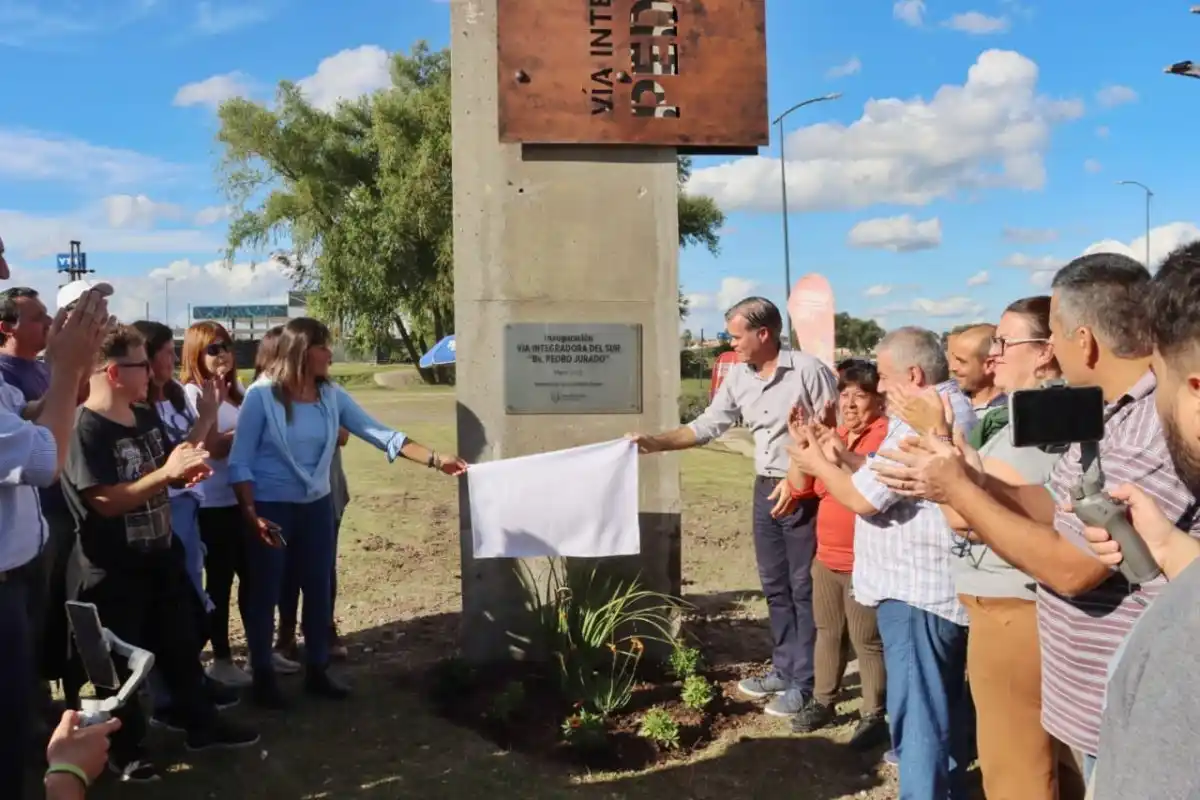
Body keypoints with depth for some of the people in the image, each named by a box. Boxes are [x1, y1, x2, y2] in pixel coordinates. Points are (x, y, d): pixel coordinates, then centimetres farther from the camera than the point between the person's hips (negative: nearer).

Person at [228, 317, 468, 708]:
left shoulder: (332, 395, -2)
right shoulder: (261, 395, -14)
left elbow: (380, 434, -7)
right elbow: (240, 462, -11)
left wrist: (436, 460, -16)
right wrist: (251, 515, -19)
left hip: (316, 506, 5)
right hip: (270, 508, -5)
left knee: (318, 589, 12)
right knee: (265, 594, 6)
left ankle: (317, 671, 27)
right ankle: (263, 676, 23)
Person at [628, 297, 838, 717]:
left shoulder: (808, 370, -15)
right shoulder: (738, 376, 5)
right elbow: (707, 425, 7)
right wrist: (655, 442, -1)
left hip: (804, 492, -7)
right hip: (766, 489, 7)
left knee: (804, 589, 2)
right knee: (775, 587, 15)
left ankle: (805, 683, 13)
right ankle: (783, 671, 29)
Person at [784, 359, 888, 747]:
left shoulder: (887, 434, -11)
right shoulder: (832, 435, 11)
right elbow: (801, 486, 9)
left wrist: (844, 454, -36)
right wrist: (800, 443, -4)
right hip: (827, 556, 7)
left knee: (867, 641, 0)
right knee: (827, 631, 17)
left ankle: (874, 715, 12)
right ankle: (823, 701, 29)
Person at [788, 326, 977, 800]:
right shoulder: (956, 409, 13)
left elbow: (864, 497, -20)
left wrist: (818, 464, -5)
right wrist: (838, 456, 7)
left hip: (916, 589, -11)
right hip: (945, 584, 11)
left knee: (916, 714, -1)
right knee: (944, 704, 22)